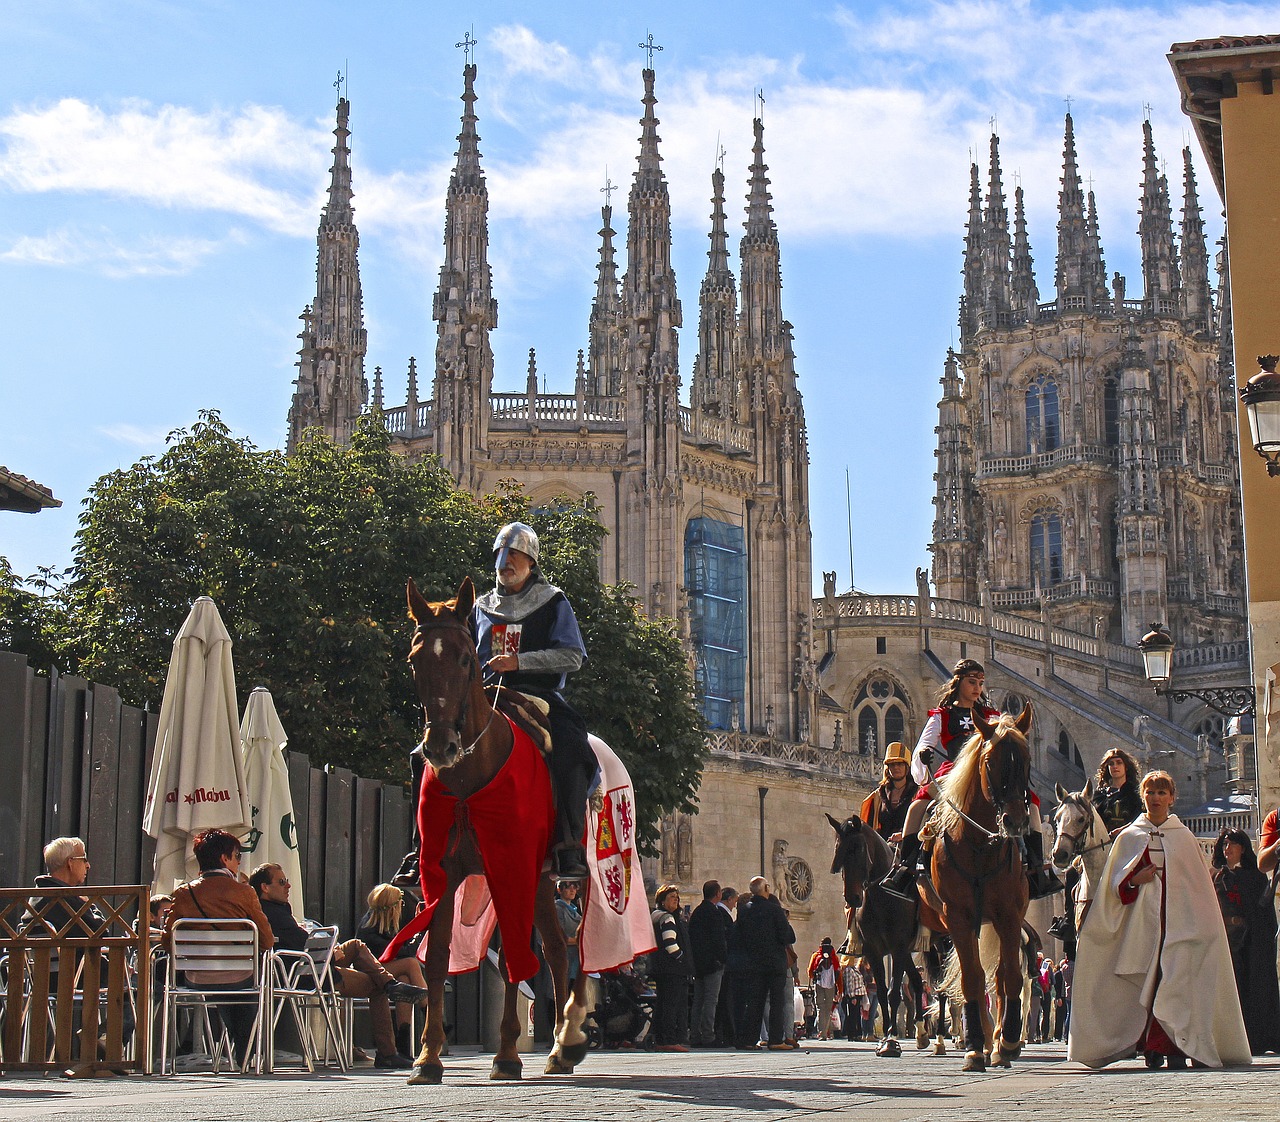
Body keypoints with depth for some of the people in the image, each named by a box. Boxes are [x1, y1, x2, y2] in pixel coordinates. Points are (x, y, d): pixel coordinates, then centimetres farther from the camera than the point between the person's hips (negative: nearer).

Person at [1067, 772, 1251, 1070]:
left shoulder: (1185, 838, 12)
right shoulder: (1128, 838, 11)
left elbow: (1201, 885, 13)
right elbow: (1113, 884, 9)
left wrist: (1202, 925, 4)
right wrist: (1134, 881, -11)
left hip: (1179, 920, 0)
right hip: (1141, 919, 0)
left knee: (1177, 980, -11)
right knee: (1146, 983, -4)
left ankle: (1177, 1047, -10)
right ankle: (1151, 1049, 2)